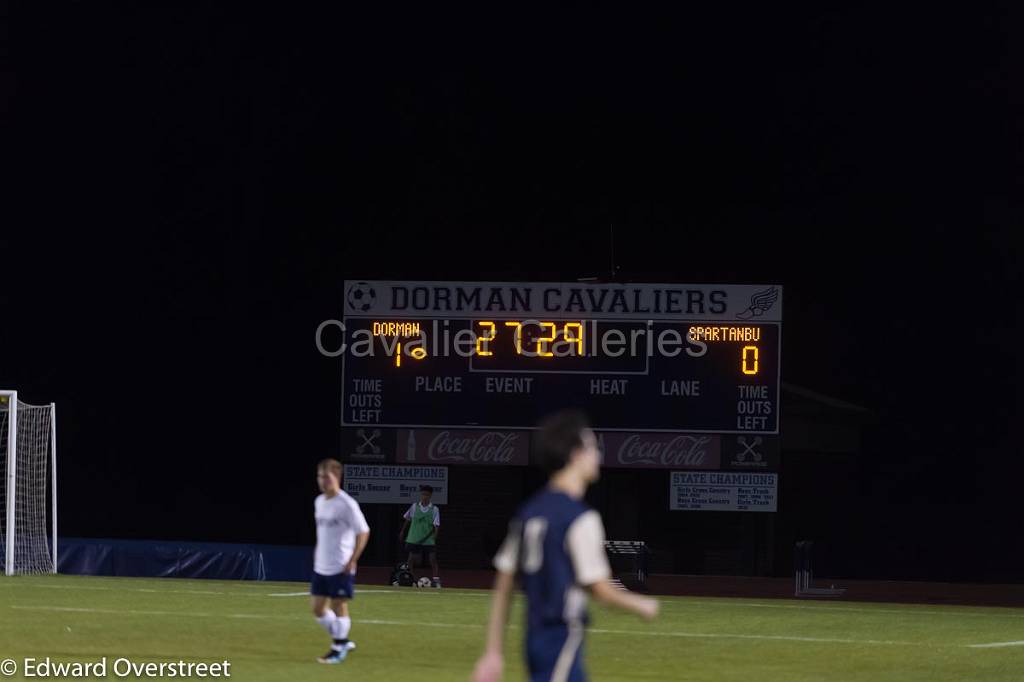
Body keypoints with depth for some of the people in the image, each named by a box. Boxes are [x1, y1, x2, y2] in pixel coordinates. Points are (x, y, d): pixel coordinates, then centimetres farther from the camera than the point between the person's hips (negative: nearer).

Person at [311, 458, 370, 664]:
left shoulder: (347, 504, -14)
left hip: (341, 568, -8)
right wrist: (318, 555, 17)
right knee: (318, 607, 8)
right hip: (321, 567, 8)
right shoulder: (319, 502, 10)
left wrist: (352, 561, -15)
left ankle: (338, 649, 9)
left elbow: (363, 533, -13)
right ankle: (342, 641, 24)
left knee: (339, 606, -2)